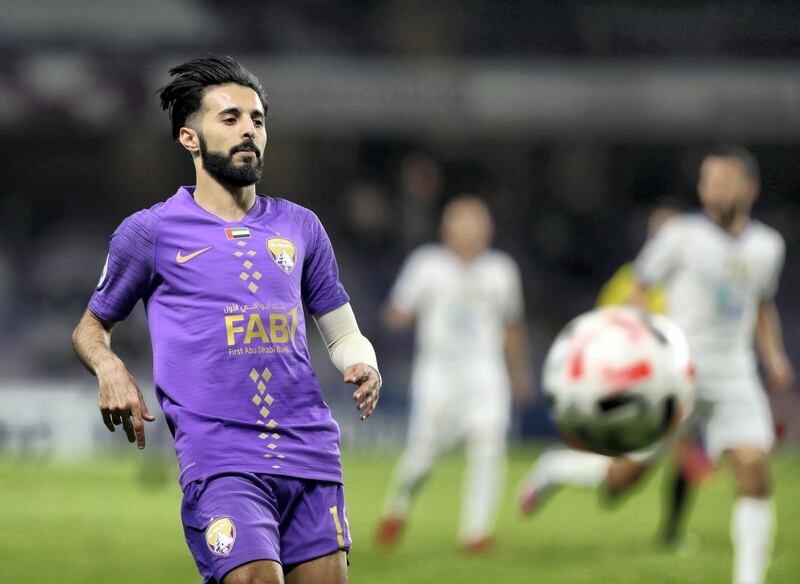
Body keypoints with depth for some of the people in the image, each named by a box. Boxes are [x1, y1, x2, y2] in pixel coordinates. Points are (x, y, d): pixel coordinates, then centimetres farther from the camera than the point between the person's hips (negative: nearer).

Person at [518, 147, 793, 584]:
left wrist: (773, 356, 11)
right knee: (625, 474, -3)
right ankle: (558, 469, 29)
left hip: (734, 377, 4)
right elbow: (639, 290, 0)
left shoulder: (767, 245, 9)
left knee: (755, 473, -12)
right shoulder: (682, 235, -6)